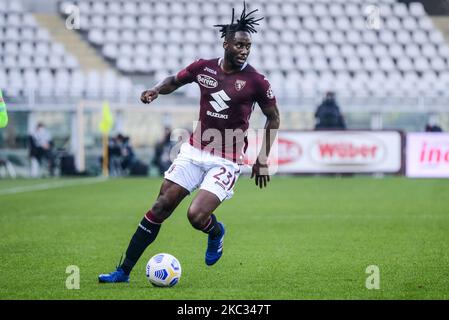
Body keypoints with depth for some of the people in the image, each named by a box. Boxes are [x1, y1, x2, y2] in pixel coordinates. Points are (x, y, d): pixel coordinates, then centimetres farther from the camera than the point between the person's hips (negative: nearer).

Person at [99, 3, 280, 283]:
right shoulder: (204, 67, 0)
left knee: (196, 216, -19)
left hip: (226, 161, -4)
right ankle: (124, 271, 7)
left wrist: (263, 160, 0)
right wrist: (156, 90, -2)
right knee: (160, 209, -1)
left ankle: (216, 232, 19)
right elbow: (175, 80, 19)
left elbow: (274, 117, 3)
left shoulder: (255, 81, -10)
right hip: (194, 151, 4)